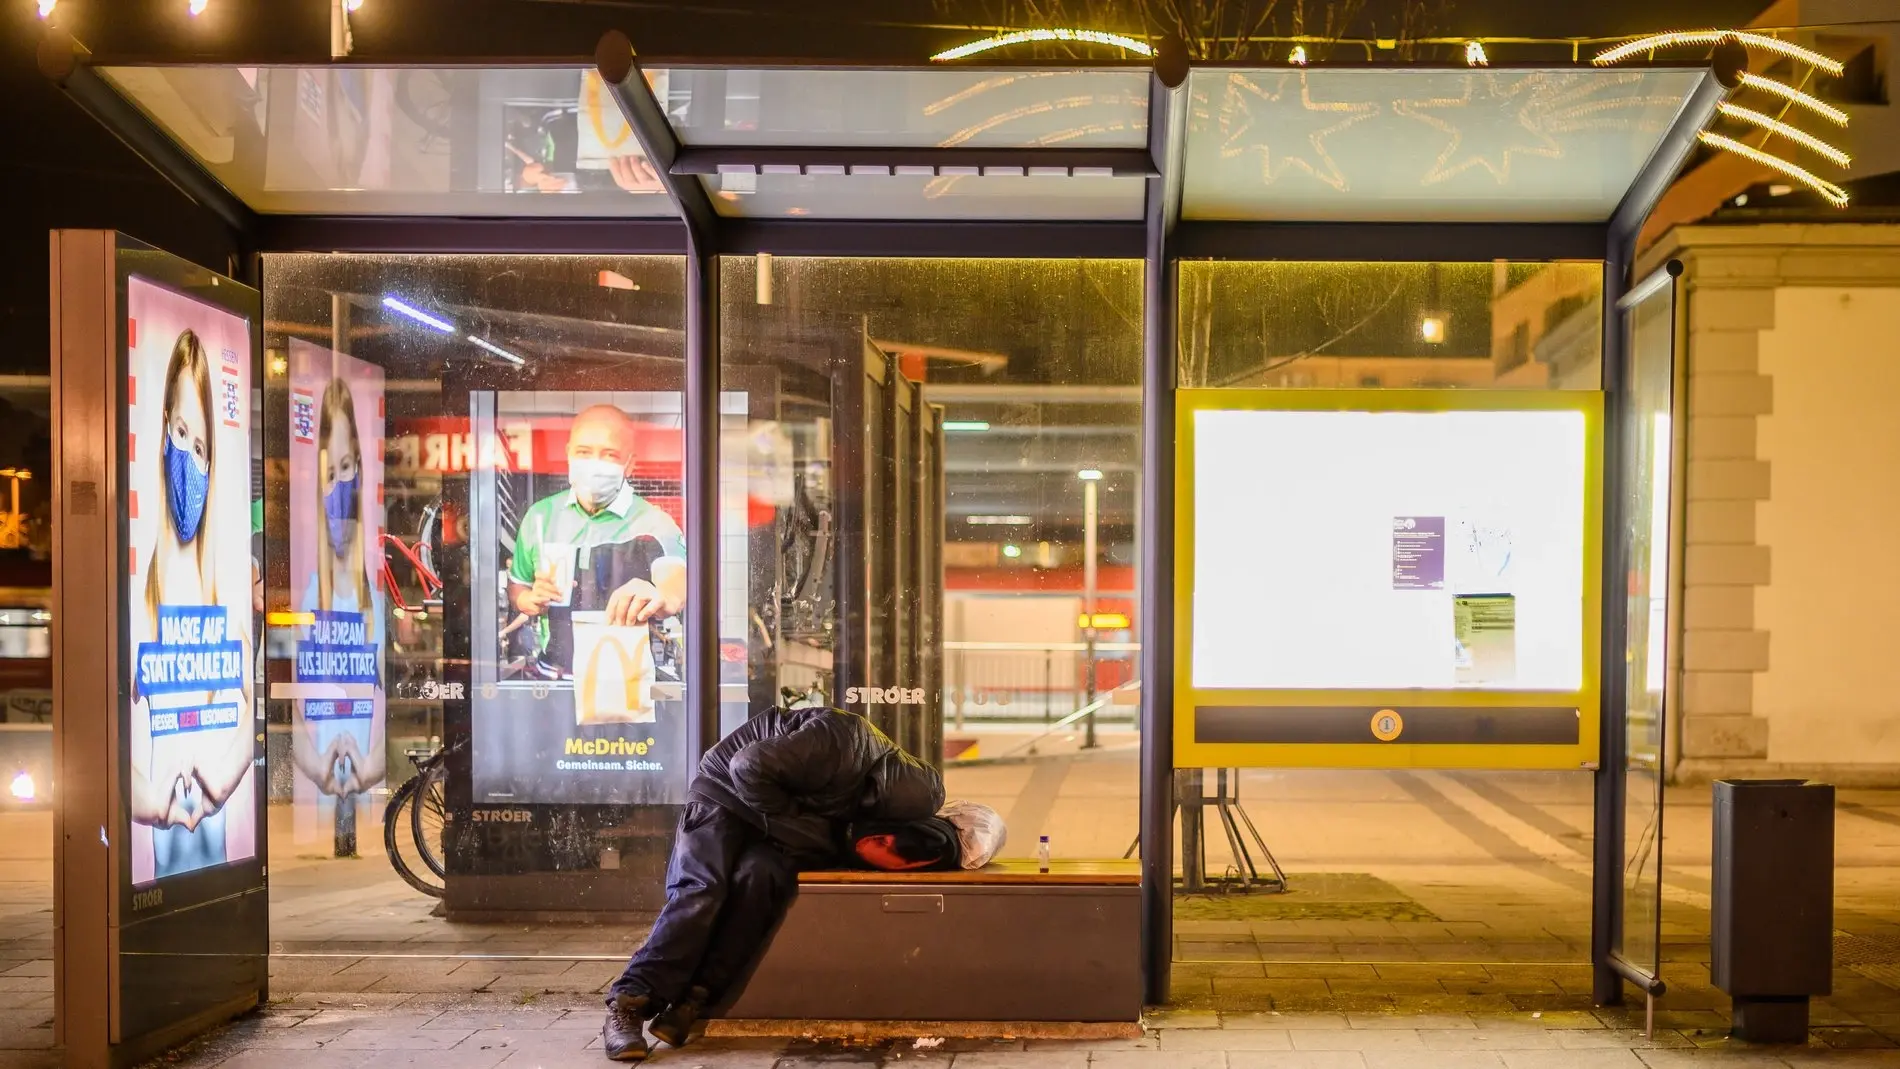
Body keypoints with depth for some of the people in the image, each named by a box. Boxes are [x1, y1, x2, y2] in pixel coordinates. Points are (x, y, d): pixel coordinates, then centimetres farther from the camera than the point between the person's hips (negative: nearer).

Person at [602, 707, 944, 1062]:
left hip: (776, 822, 5)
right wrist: (796, 826, -24)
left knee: (759, 875, -26)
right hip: (724, 794, -5)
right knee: (701, 888, -25)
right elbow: (749, 766, -32)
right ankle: (629, 1003, -24)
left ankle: (691, 1001, -27)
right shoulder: (841, 741, -31)